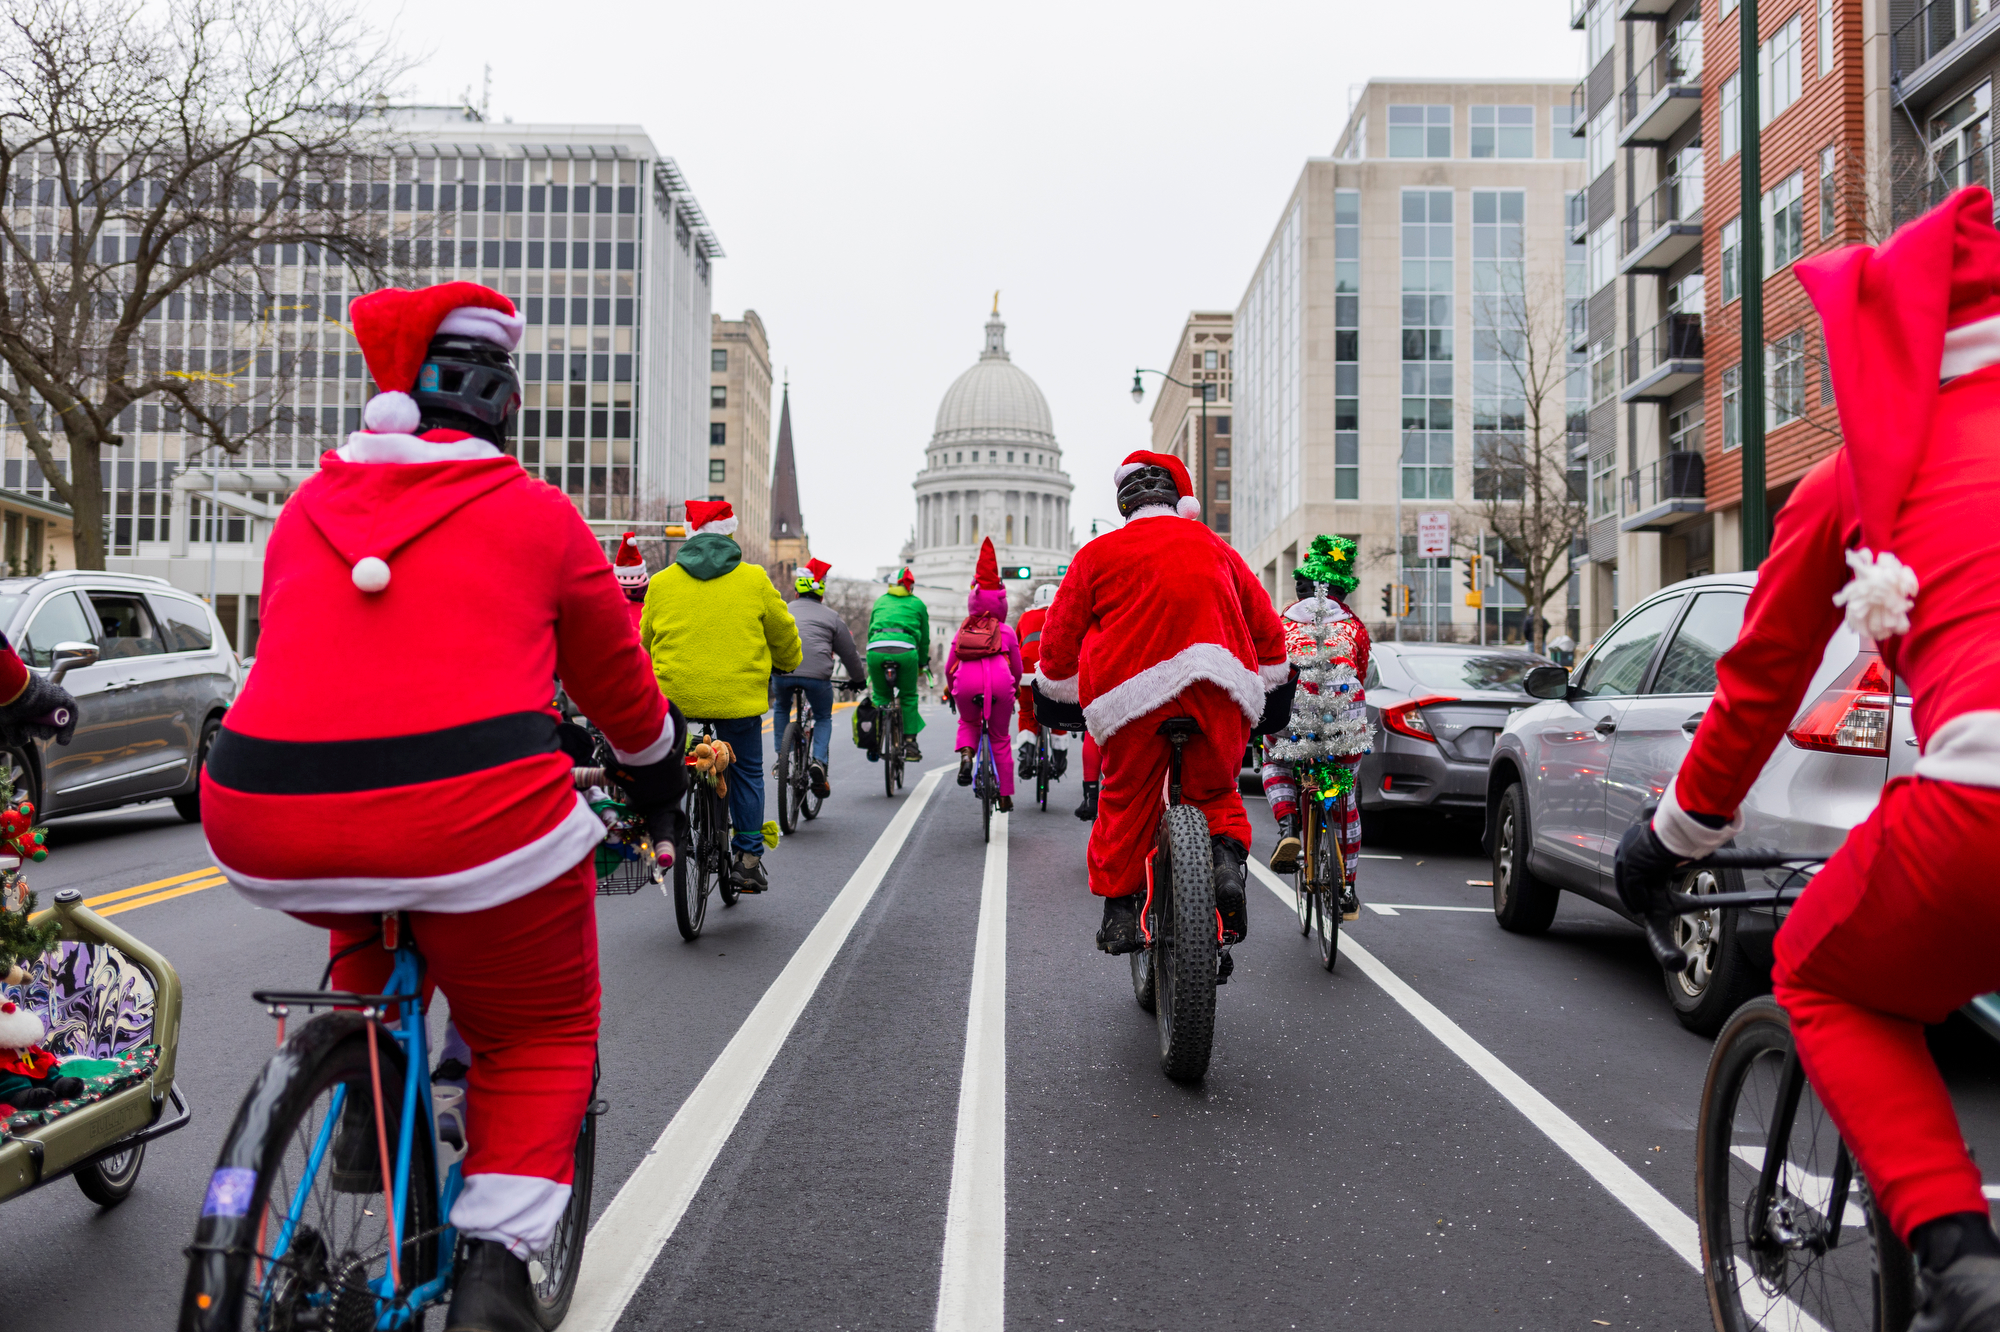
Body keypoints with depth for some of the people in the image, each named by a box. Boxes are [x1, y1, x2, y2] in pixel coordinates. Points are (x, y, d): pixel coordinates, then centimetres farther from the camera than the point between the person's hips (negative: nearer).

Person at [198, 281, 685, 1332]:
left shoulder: (306, 508, 19)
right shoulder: (535, 514, 8)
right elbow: (617, 685, 19)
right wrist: (658, 782, 38)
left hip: (267, 824, 5)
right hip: (471, 811, -4)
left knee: (368, 912, 39)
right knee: (542, 1036, 18)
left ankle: (366, 1108, 27)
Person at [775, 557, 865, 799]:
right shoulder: (831, 617, 18)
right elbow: (849, 654, 23)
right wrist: (859, 678, 40)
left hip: (782, 672, 2)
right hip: (817, 674, -2)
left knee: (782, 709, 32)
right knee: (823, 718, 20)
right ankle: (819, 761, -4)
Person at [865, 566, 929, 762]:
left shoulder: (880, 601, 29)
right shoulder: (918, 604, 23)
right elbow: (924, 638, 27)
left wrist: (872, 663, 44)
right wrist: (923, 663, 41)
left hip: (876, 649, 2)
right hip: (905, 649, -1)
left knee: (879, 696, 19)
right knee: (909, 697, 15)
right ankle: (910, 743, 10)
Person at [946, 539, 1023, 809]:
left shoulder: (963, 631, 23)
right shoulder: (1006, 630, 21)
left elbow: (949, 667, 23)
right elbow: (1017, 668, 25)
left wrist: (950, 691, 41)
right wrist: (1013, 690, 44)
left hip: (967, 684, 0)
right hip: (999, 684, 0)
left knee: (968, 723, 31)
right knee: (1000, 739, 17)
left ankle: (966, 753, -3)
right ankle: (1005, 797, 20)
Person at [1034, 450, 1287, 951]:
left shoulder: (1098, 554, 13)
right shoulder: (1214, 548, 21)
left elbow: (1061, 632, 17)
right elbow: (1265, 623, 27)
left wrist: (1058, 687, 34)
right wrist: (1269, 679, 41)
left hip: (1134, 694, -2)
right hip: (1221, 690, 2)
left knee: (1126, 802, 13)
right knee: (1216, 791, 20)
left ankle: (1119, 909, 13)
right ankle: (1228, 856, -7)